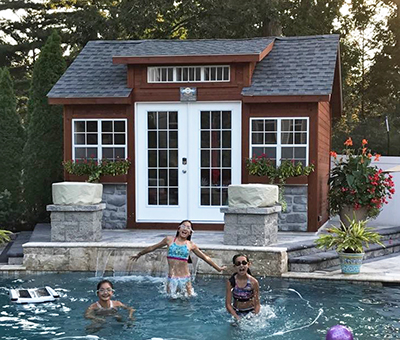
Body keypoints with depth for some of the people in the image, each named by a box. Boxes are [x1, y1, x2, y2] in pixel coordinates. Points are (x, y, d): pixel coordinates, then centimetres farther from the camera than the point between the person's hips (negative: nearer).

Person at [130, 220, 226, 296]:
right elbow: (152, 248, 17)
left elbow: (205, 257, 14)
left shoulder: (191, 245, 4)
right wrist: (139, 254, 27)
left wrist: (218, 268, 19)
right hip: (171, 279, 0)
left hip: (185, 279, 0)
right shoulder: (169, 240, 4)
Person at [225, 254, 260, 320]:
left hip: (251, 311, -1)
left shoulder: (253, 282, -15)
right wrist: (237, 317, -20)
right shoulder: (230, 282, -13)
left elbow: (257, 304, -9)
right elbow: (228, 304, -10)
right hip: (236, 312, 1)